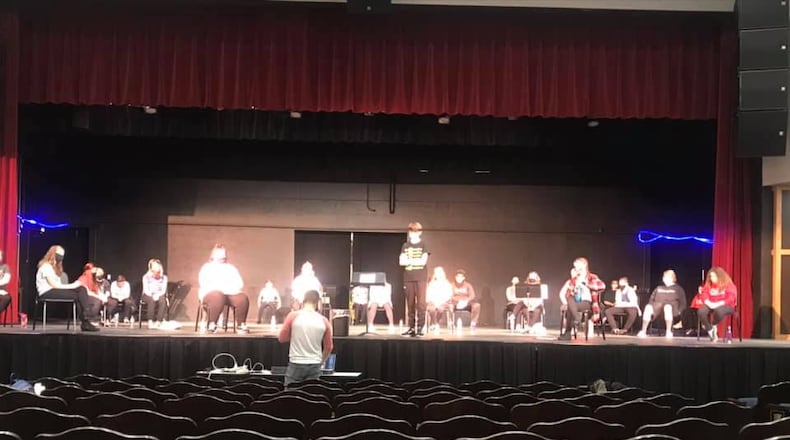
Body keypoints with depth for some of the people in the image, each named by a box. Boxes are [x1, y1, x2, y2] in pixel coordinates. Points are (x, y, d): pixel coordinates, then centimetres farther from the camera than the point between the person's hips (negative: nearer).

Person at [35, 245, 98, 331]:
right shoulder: (46, 266, -6)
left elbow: (58, 284, 11)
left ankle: (86, 321, -28)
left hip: (56, 291, 9)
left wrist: (73, 285, -5)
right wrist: (72, 286, -13)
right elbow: (54, 285, -15)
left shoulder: (55, 267, 25)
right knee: (77, 295, -23)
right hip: (47, 293, -9)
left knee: (82, 289, -15)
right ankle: (85, 323, -20)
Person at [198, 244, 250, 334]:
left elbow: (239, 283, 11)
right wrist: (221, 288, -16)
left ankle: (241, 325, -17)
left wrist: (231, 288, -11)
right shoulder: (207, 268, 14)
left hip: (230, 294, 3)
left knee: (243, 299, -28)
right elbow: (204, 283, -3)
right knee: (218, 297, -40)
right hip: (211, 293, -3)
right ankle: (212, 324, -33)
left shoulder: (231, 268, 25)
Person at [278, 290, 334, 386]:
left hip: (296, 364, -2)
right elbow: (328, 347, 8)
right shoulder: (324, 320, 0)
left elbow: (282, 338, 3)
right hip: (315, 366, 2)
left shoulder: (293, 316, -6)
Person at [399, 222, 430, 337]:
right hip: (408, 278, 3)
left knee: (421, 303, -8)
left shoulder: (423, 245, 5)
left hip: (420, 278, -3)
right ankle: (411, 327, 7)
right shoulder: (405, 246, 13)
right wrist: (416, 261, -10)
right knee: (410, 304, 3)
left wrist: (409, 261, -6)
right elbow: (401, 261, 0)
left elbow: (423, 261, -8)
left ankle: (420, 327, -8)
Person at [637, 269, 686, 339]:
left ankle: (669, 332, -41)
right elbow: (651, 299, 23)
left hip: (672, 306, -3)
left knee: (667, 307, -43)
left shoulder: (678, 289, 18)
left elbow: (683, 302, 10)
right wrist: (653, 307, 1)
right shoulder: (658, 288, 29)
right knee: (648, 307, -33)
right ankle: (643, 331, -34)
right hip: (657, 305, 3)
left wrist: (678, 311, -8)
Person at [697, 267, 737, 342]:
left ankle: (713, 325, -9)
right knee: (700, 311, -29)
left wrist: (717, 304, -25)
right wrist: (708, 303, -19)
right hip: (711, 305, 5)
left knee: (718, 311, -43)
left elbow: (731, 298, -15)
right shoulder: (708, 285, 11)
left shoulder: (728, 285, -5)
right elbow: (704, 295, 4)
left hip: (726, 306, -5)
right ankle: (710, 331, -13)